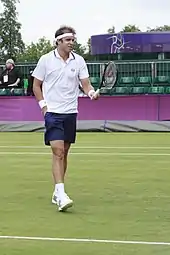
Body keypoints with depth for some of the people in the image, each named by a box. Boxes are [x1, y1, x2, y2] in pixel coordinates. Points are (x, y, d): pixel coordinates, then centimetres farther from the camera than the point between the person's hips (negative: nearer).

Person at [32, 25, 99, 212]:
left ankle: (57, 193, 21)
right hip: (53, 112, -4)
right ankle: (61, 195, -20)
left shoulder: (79, 61, 5)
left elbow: (85, 83, 1)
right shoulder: (46, 60, -1)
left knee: (64, 153, 10)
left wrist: (91, 92, -21)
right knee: (58, 151, -14)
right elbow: (36, 85, 5)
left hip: (70, 112, 4)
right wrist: (43, 105, -5)